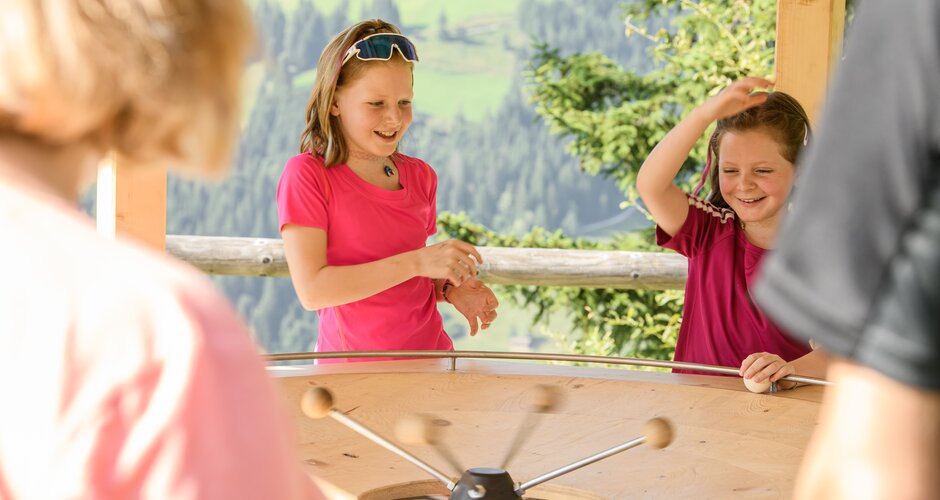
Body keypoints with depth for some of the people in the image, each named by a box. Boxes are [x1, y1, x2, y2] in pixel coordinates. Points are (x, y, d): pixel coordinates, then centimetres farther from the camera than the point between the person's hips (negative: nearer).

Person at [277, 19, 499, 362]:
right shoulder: (306, 176, -6)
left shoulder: (420, 176, 10)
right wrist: (416, 262, -19)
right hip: (351, 369, -4)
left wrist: (450, 289, 2)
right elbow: (312, 290, -16)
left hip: (429, 355, 4)